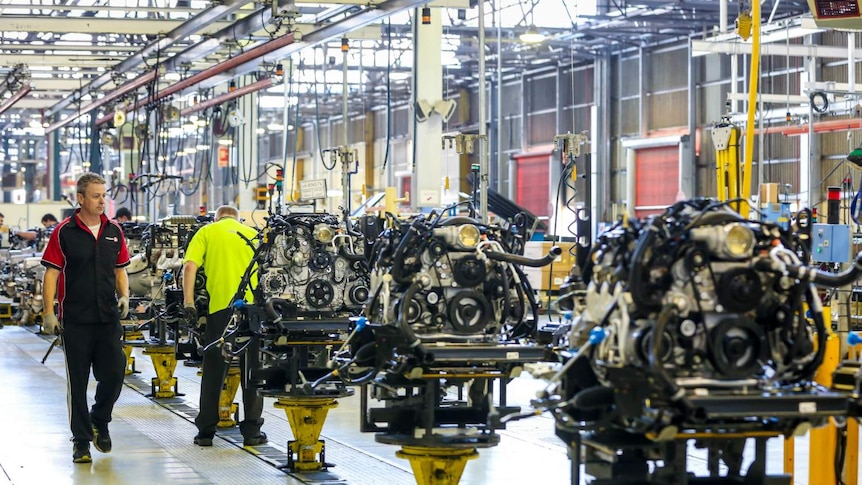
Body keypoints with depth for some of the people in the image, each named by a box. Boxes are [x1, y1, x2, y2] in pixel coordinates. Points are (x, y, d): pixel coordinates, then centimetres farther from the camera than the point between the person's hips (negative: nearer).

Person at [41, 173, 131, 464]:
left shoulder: (114, 231, 9)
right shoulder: (64, 232, -4)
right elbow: (51, 274, -4)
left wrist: (124, 296, 1)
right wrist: (49, 313, -10)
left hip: (108, 317, 3)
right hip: (76, 319, -3)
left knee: (114, 374, -1)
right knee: (78, 382, 3)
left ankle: (99, 421, 26)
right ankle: (81, 440, 12)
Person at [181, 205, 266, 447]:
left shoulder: (206, 232, 11)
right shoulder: (253, 234, 18)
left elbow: (190, 266, -3)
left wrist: (188, 302, -5)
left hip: (220, 306, -1)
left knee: (214, 371, 6)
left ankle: (206, 431, 9)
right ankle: (252, 431, 8)